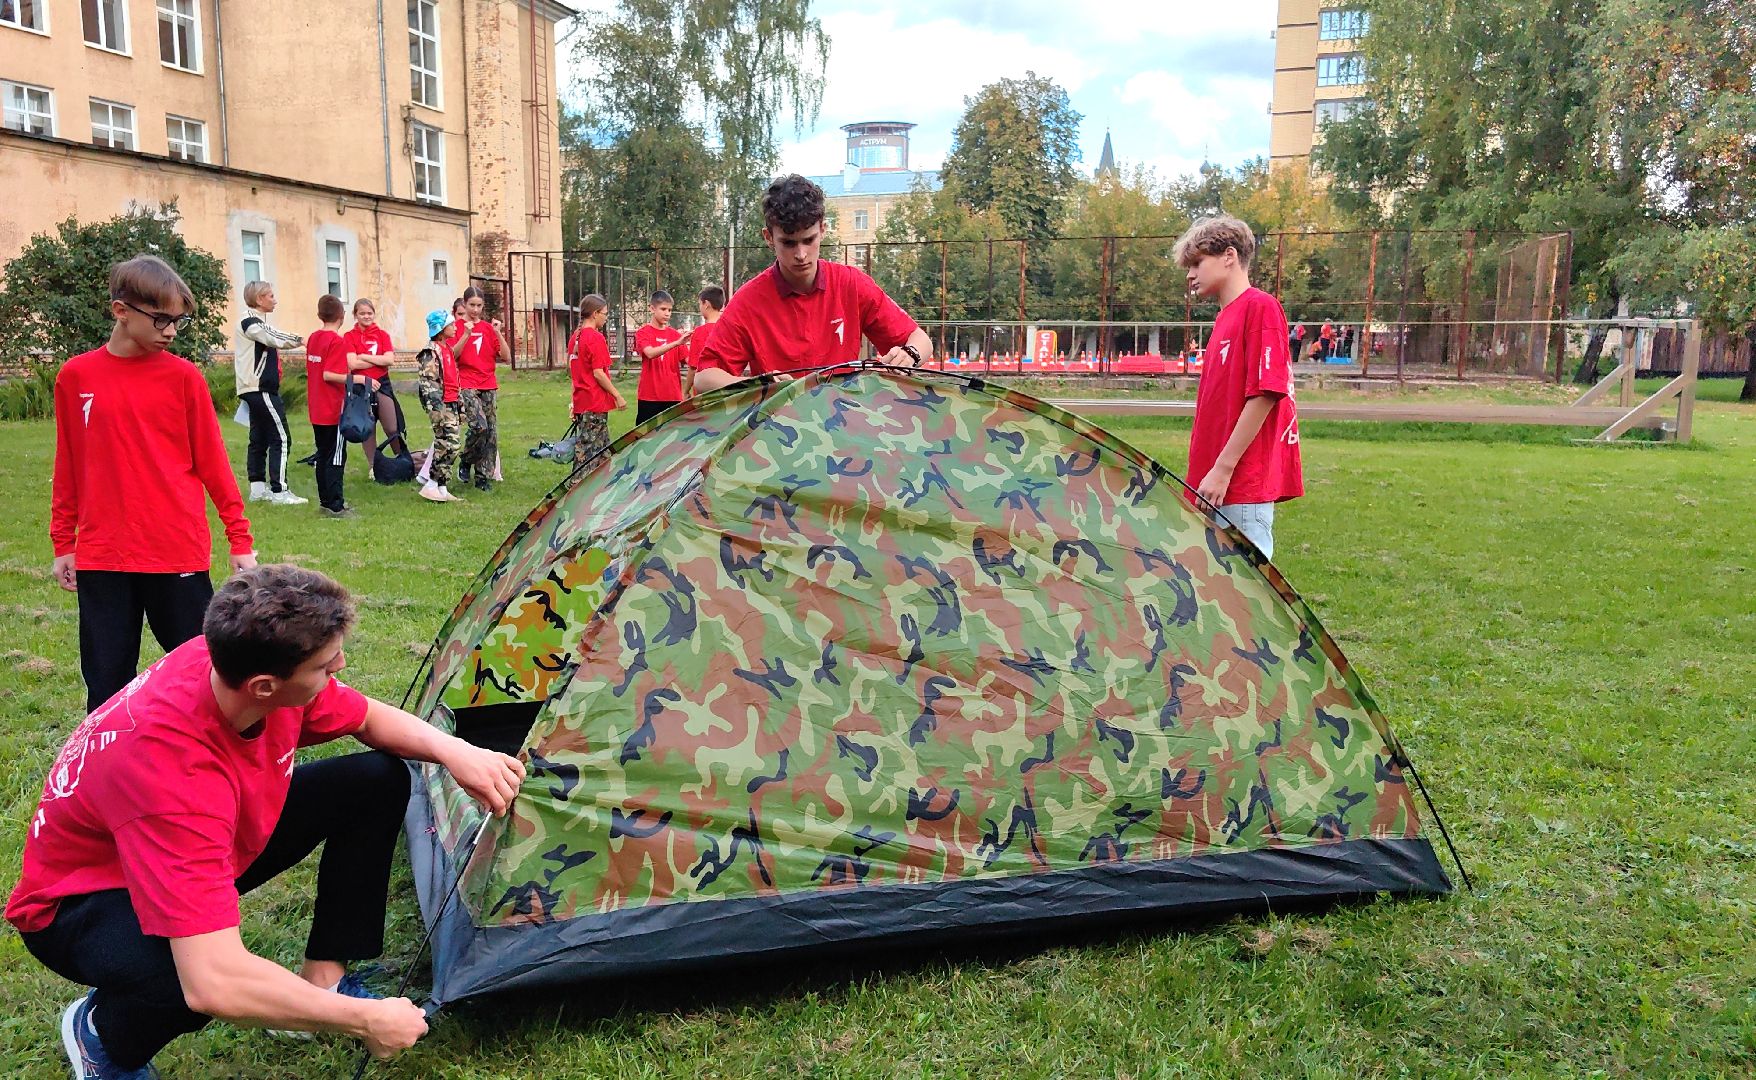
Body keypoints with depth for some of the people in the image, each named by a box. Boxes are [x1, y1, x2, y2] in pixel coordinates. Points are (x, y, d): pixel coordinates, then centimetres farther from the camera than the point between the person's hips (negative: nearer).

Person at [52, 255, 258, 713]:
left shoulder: (183, 376, -2)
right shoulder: (75, 376, 3)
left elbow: (212, 461, 1)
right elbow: (68, 468, 10)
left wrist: (240, 538, 1)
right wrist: (63, 543, 13)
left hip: (178, 552, -2)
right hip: (102, 556, 2)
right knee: (106, 682, 10)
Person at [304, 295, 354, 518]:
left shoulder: (313, 338, 10)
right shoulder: (337, 341, -14)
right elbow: (329, 374, -21)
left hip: (316, 410, 8)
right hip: (334, 410, -8)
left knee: (322, 455, 14)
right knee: (336, 458, -4)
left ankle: (326, 501, 21)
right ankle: (335, 506, -3)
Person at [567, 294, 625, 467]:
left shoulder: (576, 336, 12)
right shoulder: (596, 337, -14)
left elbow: (571, 368, 17)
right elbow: (598, 374, -17)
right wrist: (617, 395, -10)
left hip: (580, 401, 9)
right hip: (596, 401, -9)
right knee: (592, 449, -4)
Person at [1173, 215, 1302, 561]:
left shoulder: (1260, 307, -8)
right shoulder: (1224, 319, 18)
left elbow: (1265, 394, -16)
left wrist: (1223, 468, -17)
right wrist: (1203, 472, 16)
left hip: (1244, 483, -9)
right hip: (1216, 484, 9)